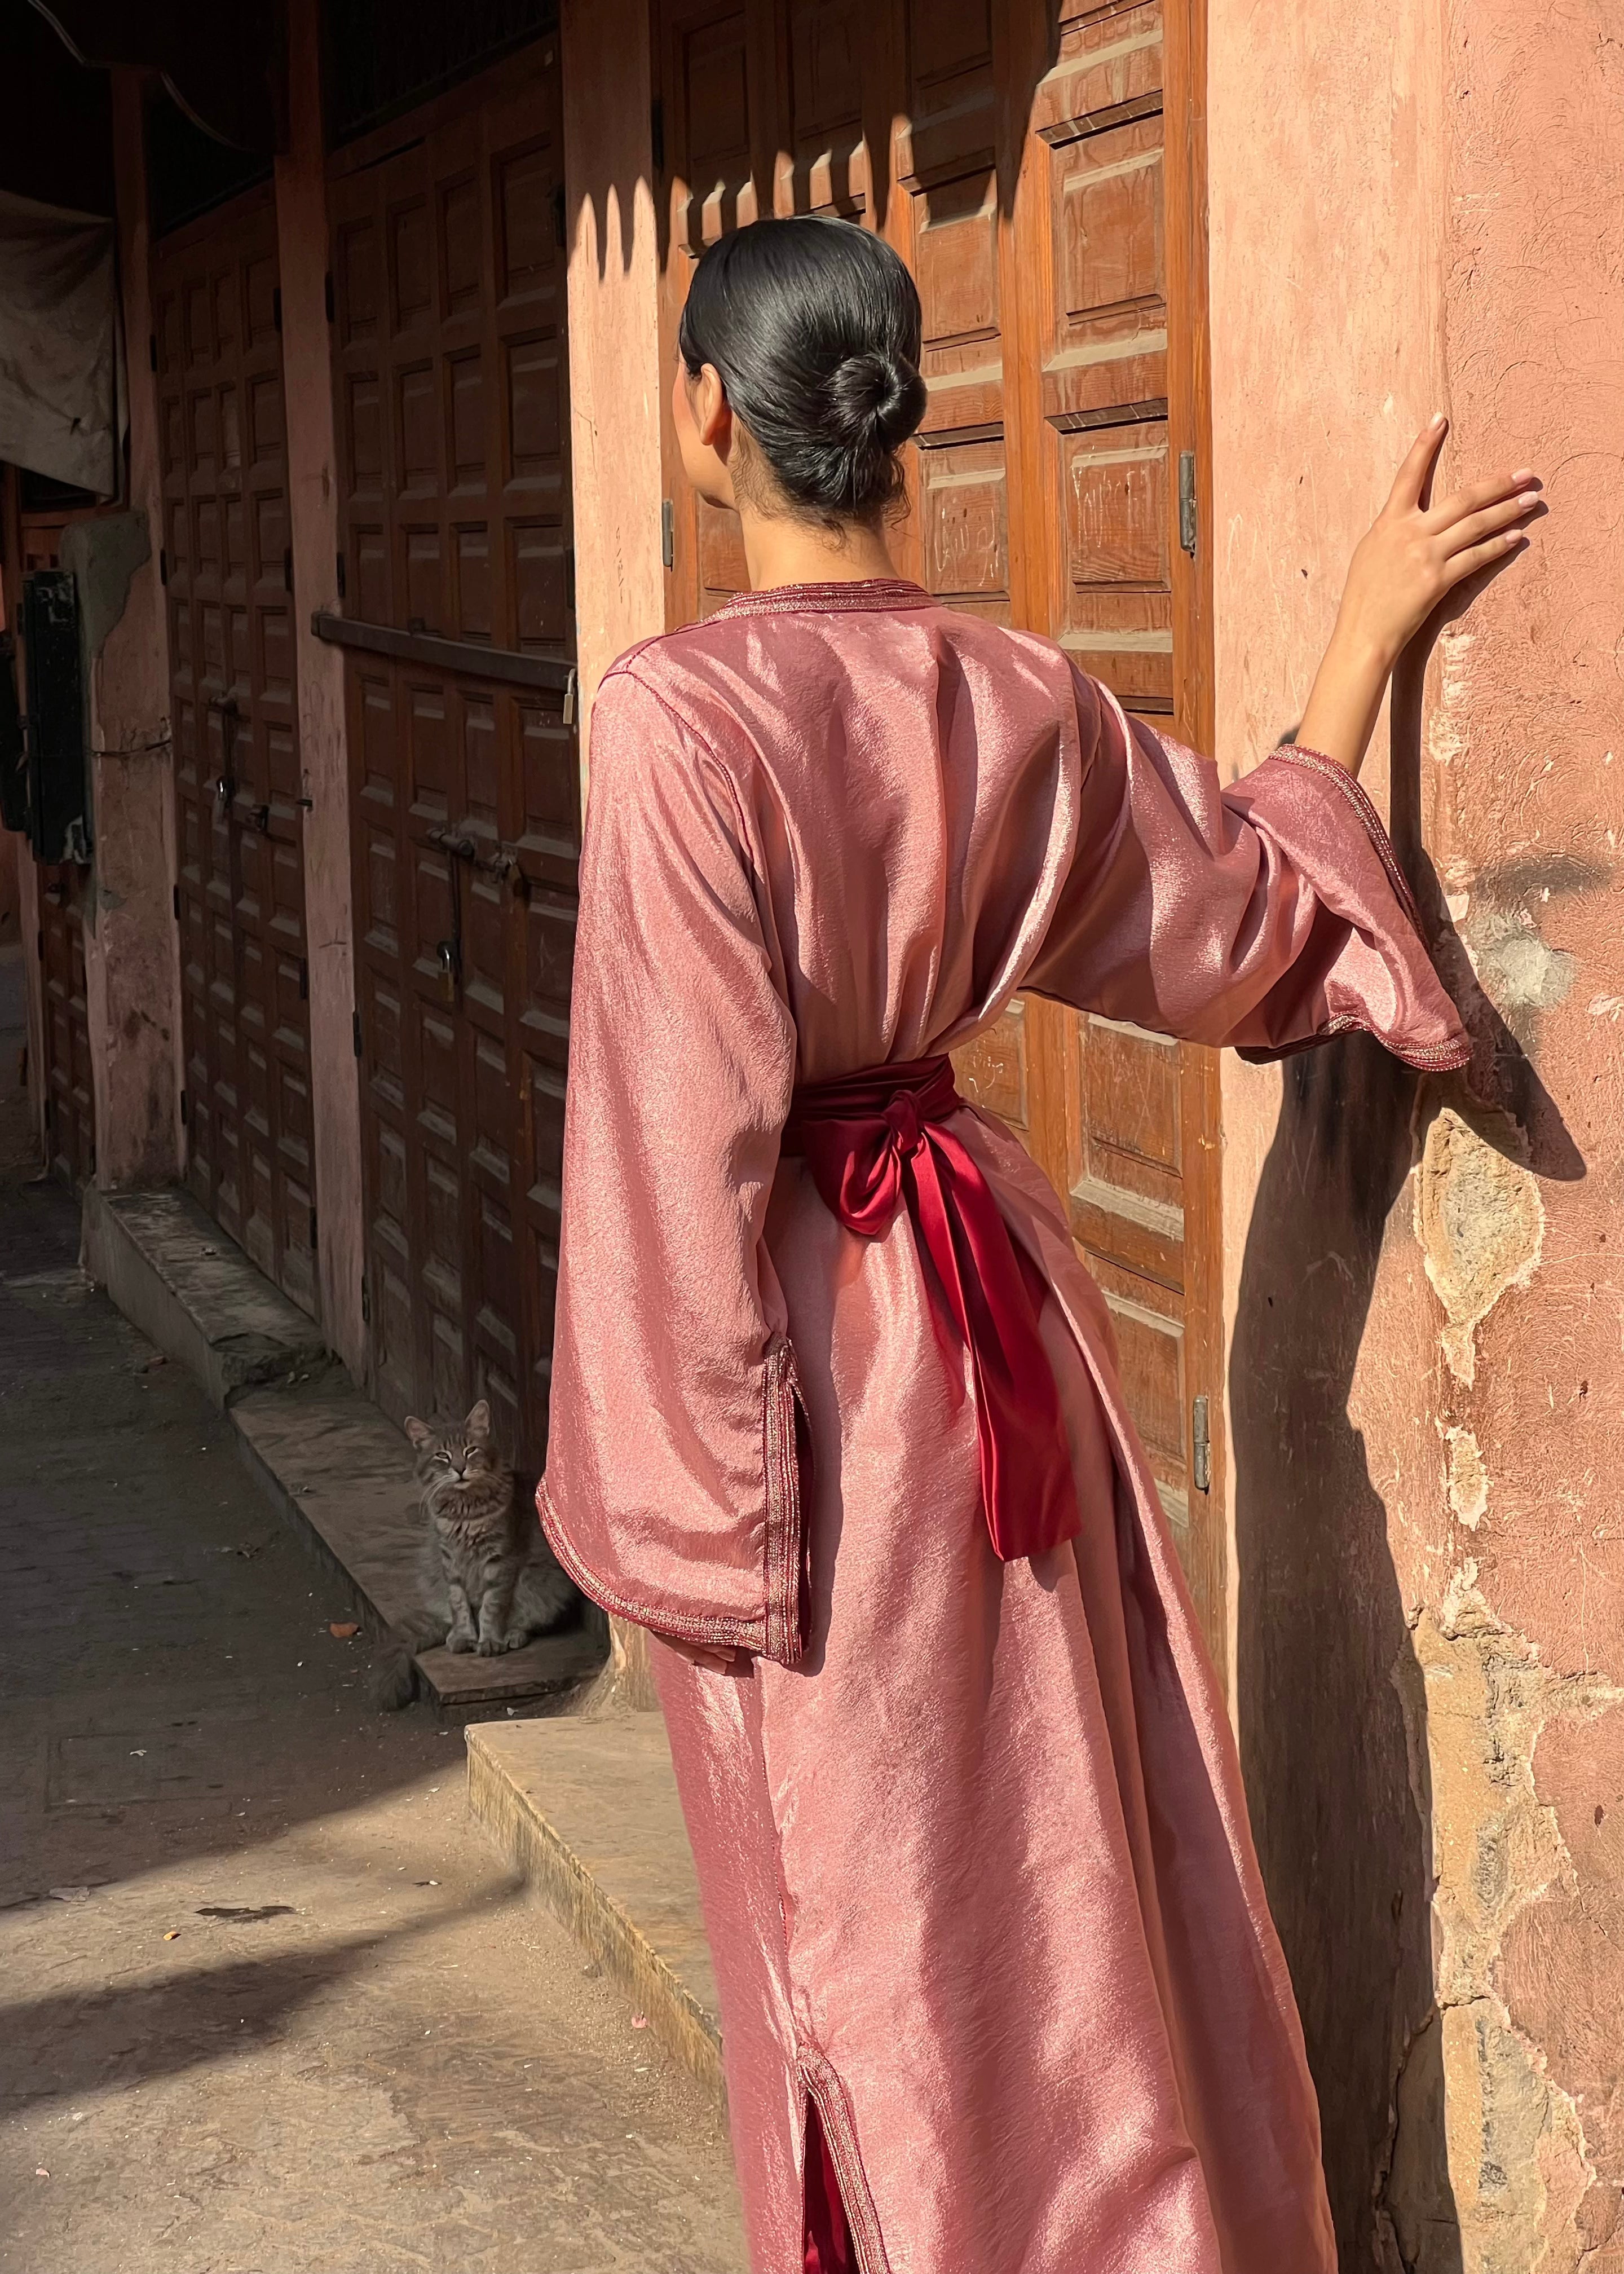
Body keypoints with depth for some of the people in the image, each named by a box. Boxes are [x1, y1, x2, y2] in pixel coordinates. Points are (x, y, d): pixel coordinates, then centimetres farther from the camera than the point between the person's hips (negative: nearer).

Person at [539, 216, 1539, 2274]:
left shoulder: (678, 713, -19)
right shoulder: (1018, 700, -2)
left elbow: (687, 1128, -20)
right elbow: (1245, 917, 12)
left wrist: (673, 1476, -13)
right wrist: (1361, 638, 19)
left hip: (799, 1321, -6)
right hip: (993, 1300, 6)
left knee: (862, 1890, 8)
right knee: (1055, 1832, 19)